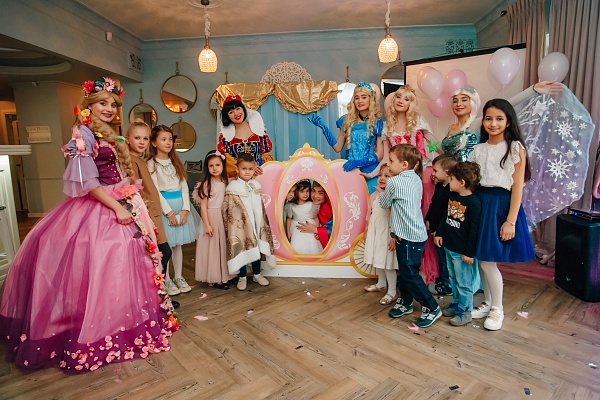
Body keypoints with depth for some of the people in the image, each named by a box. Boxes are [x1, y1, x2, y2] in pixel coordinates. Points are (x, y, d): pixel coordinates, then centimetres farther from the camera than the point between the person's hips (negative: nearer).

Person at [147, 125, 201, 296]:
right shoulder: (152, 164, -3)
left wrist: (185, 209, -6)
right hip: (164, 206, -5)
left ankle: (179, 277, 22)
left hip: (180, 205, 5)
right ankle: (167, 280, 14)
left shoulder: (176, 162, 12)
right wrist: (169, 212, -14)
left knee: (178, 243, 11)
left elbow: (184, 186, 6)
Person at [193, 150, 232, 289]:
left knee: (223, 246, 11)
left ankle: (224, 275, 23)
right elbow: (203, 206, -10)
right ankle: (214, 278, 11)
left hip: (224, 218, 5)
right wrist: (207, 225, -15)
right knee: (212, 247, 1)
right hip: (211, 218, -5)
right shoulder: (206, 184, -8)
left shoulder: (225, 183, 6)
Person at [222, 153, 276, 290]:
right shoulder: (232, 187, -10)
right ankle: (242, 277, 18)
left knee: (257, 248, 13)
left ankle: (257, 274, 30)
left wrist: (263, 224, 16)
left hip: (255, 224, 5)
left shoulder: (256, 186, 7)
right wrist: (228, 225, -9)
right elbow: (226, 208, -9)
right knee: (241, 248, 1)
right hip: (240, 225, -5)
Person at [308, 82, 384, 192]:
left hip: (369, 174, -2)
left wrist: (359, 162, -17)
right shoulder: (347, 120, 7)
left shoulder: (377, 122, 0)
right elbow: (338, 147, 6)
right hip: (349, 171, 2)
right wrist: (323, 127, 0)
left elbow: (379, 154, -3)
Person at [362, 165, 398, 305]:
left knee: (387, 263, 0)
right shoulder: (374, 195, 6)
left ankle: (392, 292, 14)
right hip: (374, 232, 8)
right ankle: (381, 283, 41)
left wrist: (394, 237, -20)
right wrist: (367, 232, 18)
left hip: (387, 234, -7)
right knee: (377, 260, 20)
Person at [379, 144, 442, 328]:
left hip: (408, 237, -9)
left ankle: (431, 308, 13)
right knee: (404, 271, 18)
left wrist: (384, 192, 15)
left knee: (410, 274, 1)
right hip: (416, 234, 9)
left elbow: (384, 203, 0)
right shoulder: (416, 179, 7)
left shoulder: (394, 182, -16)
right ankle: (405, 303, 32)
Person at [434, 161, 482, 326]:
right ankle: (456, 303, 38)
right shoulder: (452, 196, 4)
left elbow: (474, 230, -20)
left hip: (463, 251, -8)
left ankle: (465, 311, 21)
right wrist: (439, 233, 13)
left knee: (464, 282, 6)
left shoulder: (474, 203, -20)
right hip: (449, 247, 8)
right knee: (453, 279, 22)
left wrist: (470, 252, -18)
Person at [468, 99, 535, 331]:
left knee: (487, 261, -4)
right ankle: (488, 303, 28)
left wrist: (511, 221, -14)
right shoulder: (479, 149, 10)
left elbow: (517, 187, -8)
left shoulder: (515, 148, -4)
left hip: (502, 205, -5)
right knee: (481, 259, 9)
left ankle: (497, 309, 18)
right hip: (480, 204, 5)